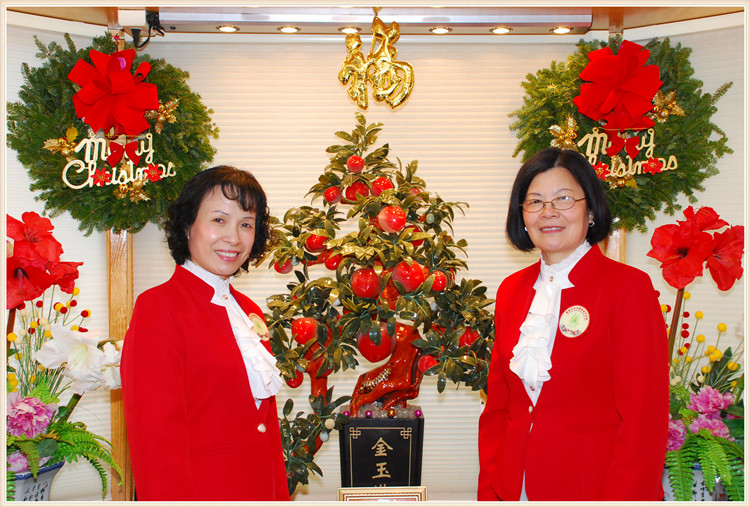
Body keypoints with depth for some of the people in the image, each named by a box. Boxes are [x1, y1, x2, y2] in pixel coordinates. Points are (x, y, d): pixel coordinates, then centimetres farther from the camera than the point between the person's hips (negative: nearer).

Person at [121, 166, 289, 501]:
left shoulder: (249, 312, 9)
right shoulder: (158, 307, -13)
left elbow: (267, 420, 12)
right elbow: (155, 441, -17)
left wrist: (280, 496, 7)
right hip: (199, 491, -7)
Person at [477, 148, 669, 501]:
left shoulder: (629, 287, -10)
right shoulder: (511, 290, 6)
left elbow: (644, 420, -13)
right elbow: (497, 405, 9)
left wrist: (620, 499, -17)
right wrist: (489, 491, 1)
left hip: (595, 488, -4)